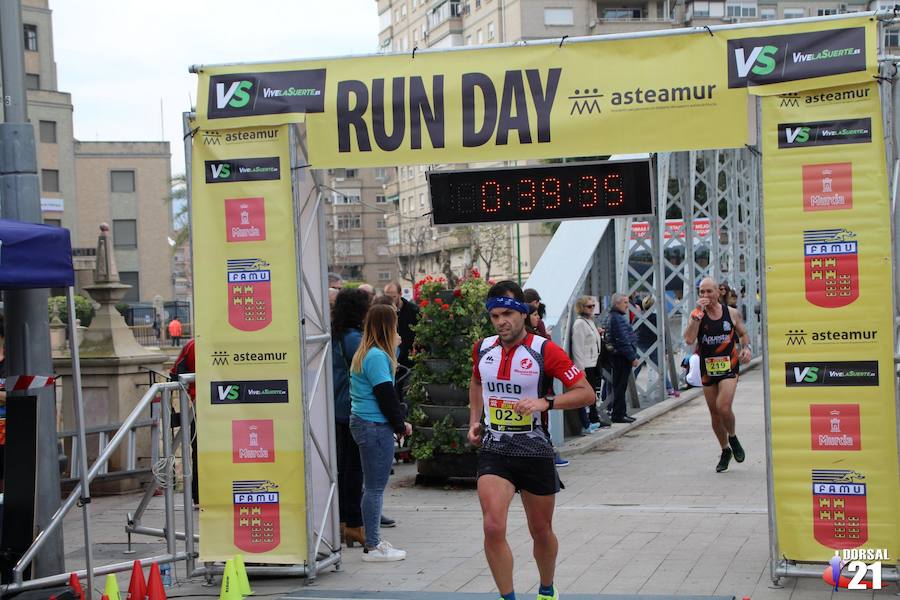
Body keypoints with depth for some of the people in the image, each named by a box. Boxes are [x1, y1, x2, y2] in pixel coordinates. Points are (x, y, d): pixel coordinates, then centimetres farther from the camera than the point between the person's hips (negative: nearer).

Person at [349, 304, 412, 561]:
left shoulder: (366, 353, 15)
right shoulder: (377, 356, -17)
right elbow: (386, 395, -16)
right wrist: (401, 425, -8)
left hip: (363, 423, 11)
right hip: (375, 426, -11)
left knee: (373, 486, 15)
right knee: (375, 487, -5)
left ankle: (373, 541, 22)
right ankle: (373, 547, 0)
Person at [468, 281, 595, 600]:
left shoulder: (545, 350, -11)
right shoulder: (483, 348, 3)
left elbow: (586, 393, -11)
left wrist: (545, 402, -23)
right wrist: (474, 421, 13)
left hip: (535, 451, -2)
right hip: (493, 451, 2)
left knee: (541, 531, 13)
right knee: (493, 527, -16)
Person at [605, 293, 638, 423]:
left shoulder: (617, 317, 17)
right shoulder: (617, 318, -17)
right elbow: (623, 340, -21)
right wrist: (633, 357, -18)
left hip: (619, 357, 11)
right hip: (622, 357, -11)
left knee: (620, 386, 15)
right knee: (620, 386, -5)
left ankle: (620, 413, 22)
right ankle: (618, 414, -2)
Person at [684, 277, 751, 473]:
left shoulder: (732, 313, -1)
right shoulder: (697, 315, -4)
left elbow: (743, 334, 15)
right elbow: (689, 340, -20)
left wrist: (746, 348, -5)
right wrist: (697, 315, -22)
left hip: (729, 365, -2)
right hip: (707, 368, 2)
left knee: (723, 407, -20)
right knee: (714, 413, 10)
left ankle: (733, 438, 10)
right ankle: (725, 451, 29)